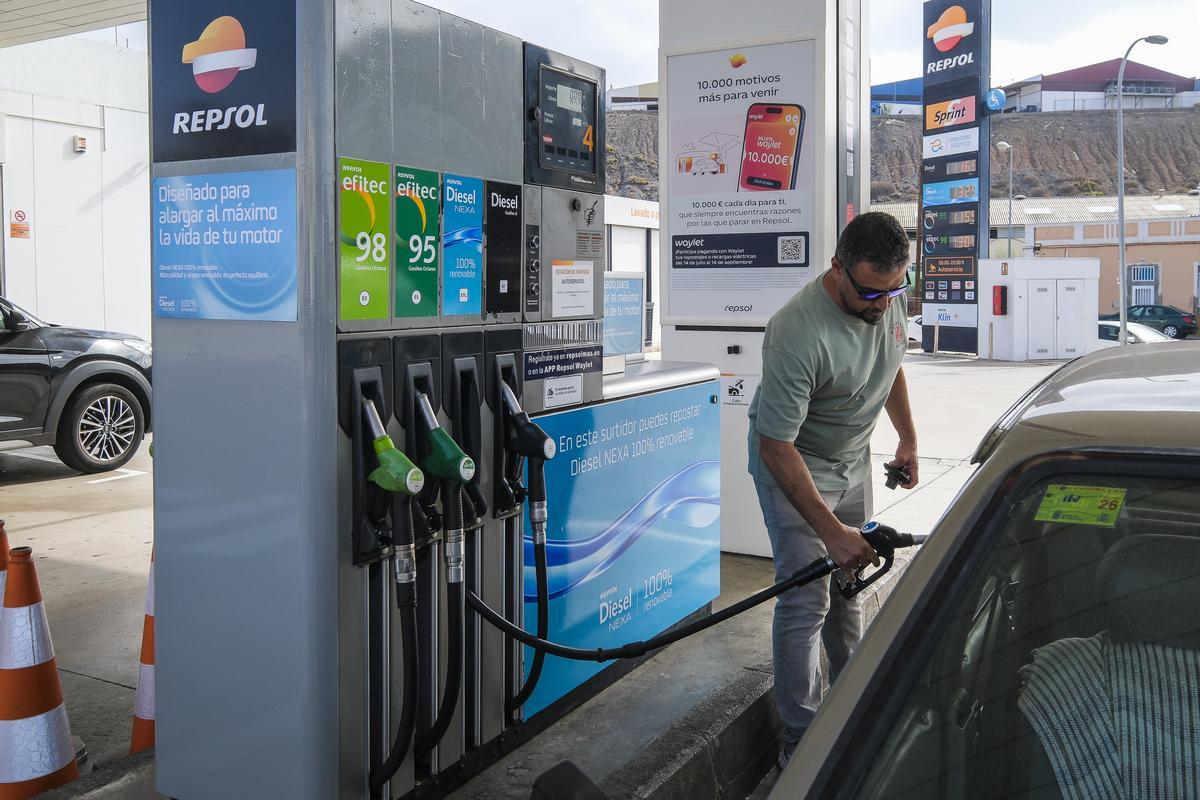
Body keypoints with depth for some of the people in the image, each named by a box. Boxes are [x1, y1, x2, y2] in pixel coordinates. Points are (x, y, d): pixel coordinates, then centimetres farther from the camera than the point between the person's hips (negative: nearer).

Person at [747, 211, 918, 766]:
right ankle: (801, 741, 3)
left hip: (853, 460, 7)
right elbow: (776, 447, -33)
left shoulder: (888, 298, -11)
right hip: (794, 467, -7)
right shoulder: (798, 333, -36)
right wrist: (831, 531, -33)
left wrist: (908, 438, 15)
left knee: (848, 583, 17)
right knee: (807, 601, -9)